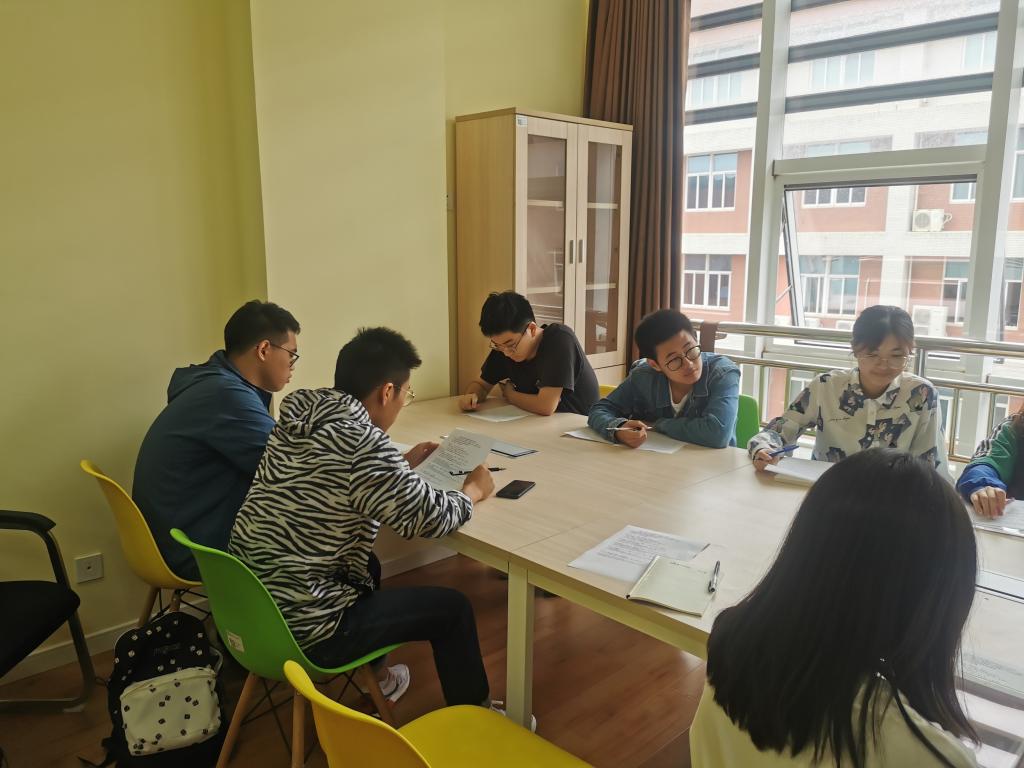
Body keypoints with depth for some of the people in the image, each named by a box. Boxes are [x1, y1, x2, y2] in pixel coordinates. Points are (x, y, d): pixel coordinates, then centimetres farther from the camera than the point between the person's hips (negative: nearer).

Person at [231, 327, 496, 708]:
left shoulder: (299, 419, 0)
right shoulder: (361, 442, -24)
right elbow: (430, 518, -18)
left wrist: (402, 464, 16)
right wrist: (474, 490, 0)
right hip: (299, 628, -8)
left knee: (368, 565, 32)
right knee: (453, 608, 7)